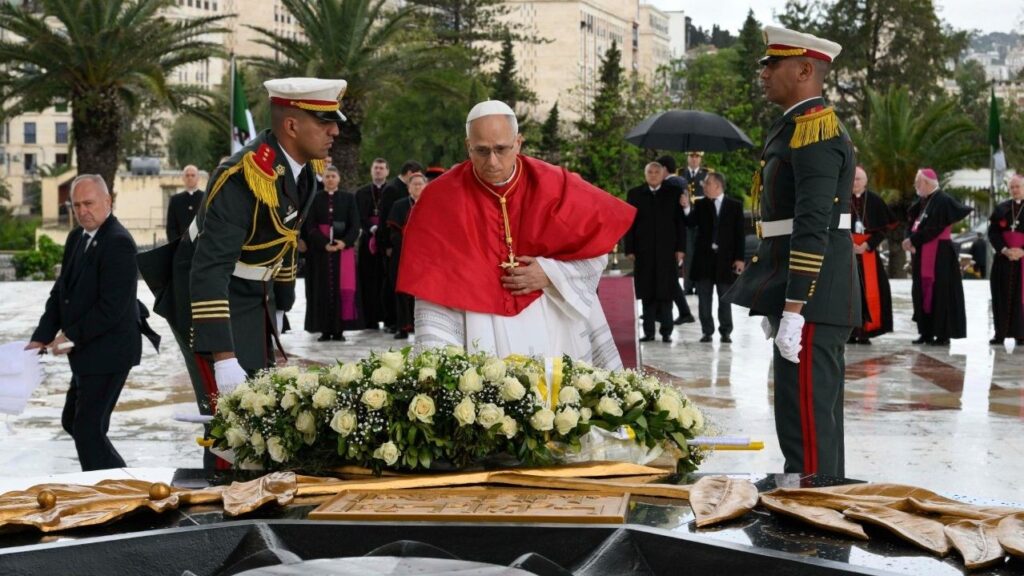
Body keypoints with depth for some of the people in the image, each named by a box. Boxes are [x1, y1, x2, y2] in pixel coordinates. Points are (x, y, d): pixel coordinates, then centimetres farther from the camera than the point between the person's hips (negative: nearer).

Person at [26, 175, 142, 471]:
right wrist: (42, 337, -1)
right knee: (72, 421, 19)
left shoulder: (118, 243, -18)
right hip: (87, 352, 10)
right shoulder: (77, 238, 9)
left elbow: (112, 306, -22)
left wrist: (72, 337, -17)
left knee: (88, 428, -6)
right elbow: (61, 291, 10)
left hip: (108, 352, -10)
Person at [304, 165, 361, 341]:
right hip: (320, 250, 0)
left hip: (344, 248, 0)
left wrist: (345, 242, -15)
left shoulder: (348, 198, 7)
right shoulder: (315, 199, 6)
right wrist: (324, 243, -16)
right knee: (323, 289, -1)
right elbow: (310, 226, -1)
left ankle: (339, 329, -1)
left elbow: (355, 225, 2)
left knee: (343, 288, -4)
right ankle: (325, 330, 1)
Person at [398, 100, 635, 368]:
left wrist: (551, 274, -11)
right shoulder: (441, 198, -7)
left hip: (552, 328, 1)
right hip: (481, 336, -1)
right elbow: (433, 285, -9)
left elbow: (597, 248, 4)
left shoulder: (553, 185, -4)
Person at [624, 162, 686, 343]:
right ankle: (649, 331, 7)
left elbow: (681, 221, 4)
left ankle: (666, 331, 5)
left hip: (667, 250, -1)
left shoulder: (674, 192, 6)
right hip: (644, 251, 1)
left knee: (666, 292, -1)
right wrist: (630, 249, -1)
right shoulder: (634, 194, 8)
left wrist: (680, 248, -3)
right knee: (647, 292, 2)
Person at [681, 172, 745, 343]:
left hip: (726, 258, -2)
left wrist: (739, 258, -4)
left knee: (725, 298, 4)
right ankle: (707, 331, 12)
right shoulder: (700, 204, 6)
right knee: (704, 298, 4)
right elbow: (691, 224, -5)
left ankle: (725, 332, 12)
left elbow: (739, 233, 1)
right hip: (703, 257, 2)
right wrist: (686, 208, -21)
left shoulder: (735, 205, 2)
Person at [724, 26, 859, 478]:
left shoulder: (816, 132, -15)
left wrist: (792, 311, -25)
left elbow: (813, 230, -22)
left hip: (811, 302, -11)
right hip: (811, 302, 11)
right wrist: (773, 303, 22)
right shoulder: (797, 128, 18)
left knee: (805, 422, -9)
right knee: (818, 418, 15)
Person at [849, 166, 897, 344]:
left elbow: (884, 227, 3)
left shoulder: (875, 201, 3)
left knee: (870, 291, -5)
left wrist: (867, 245, -8)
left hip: (868, 251, 1)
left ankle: (866, 330, 1)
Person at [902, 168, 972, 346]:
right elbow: (911, 223, 11)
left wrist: (913, 240, -13)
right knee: (922, 293, 8)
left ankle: (943, 334, -3)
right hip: (921, 255, 8)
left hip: (939, 256, -8)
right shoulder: (921, 202, 13)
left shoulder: (943, 201, -12)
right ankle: (926, 332, 14)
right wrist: (910, 241, -8)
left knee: (940, 293, -6)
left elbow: (933, 228, -18)